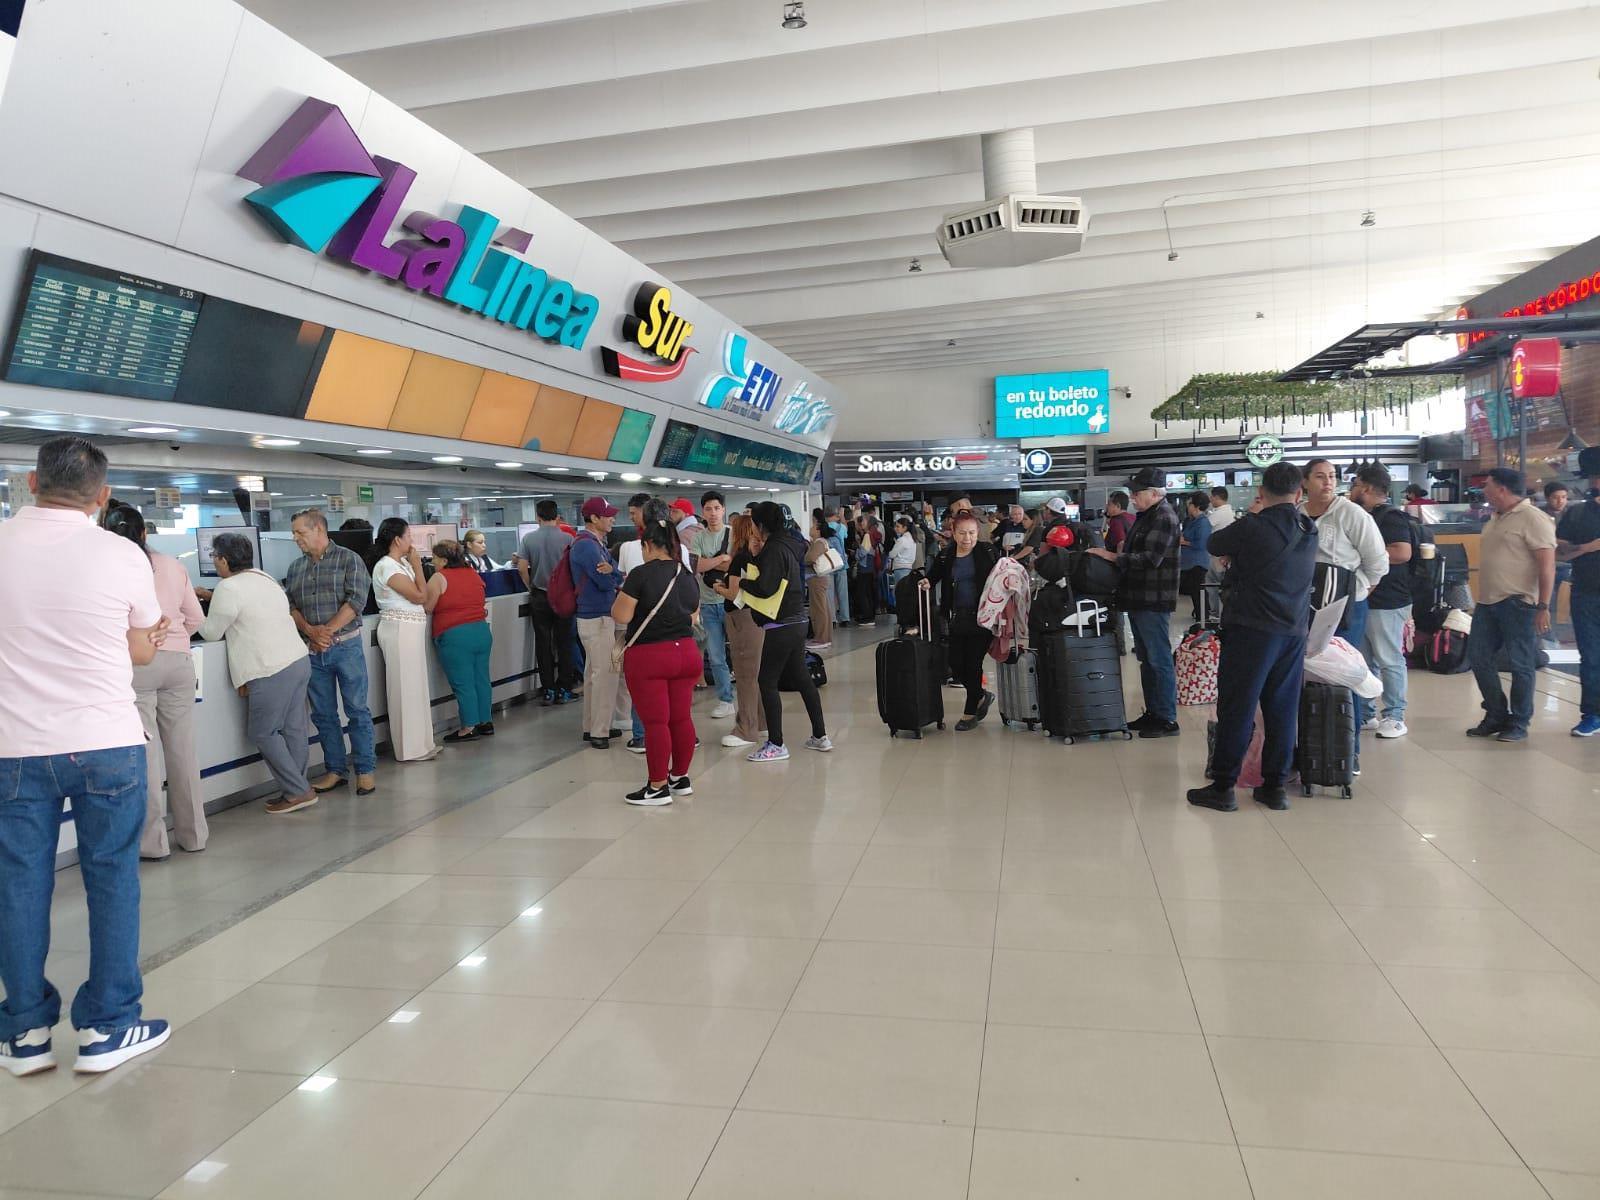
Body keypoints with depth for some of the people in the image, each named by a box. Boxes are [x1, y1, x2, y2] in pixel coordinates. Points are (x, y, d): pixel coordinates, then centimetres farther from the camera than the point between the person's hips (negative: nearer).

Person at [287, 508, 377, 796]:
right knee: (323, 714, 9)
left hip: (346, 646, -5)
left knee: (357, 711, -1)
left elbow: (356, 600, -11)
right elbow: (290, 605, 6)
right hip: (312, 651, 5)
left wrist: (328, 631, -15)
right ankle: (334, 770, 18)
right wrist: (310, 631, -12)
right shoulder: (295, 567, 12)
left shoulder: (349, 559, -2)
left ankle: (366, 770, 6)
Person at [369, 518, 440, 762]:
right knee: (406, 688, -2)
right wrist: (417, 564, -9)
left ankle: (420, 742, 24)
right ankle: (411, 748, 6)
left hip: (410, 629, 9)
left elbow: (422, 598, 11)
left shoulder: (402, 563, 11)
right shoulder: (387, 566, -16)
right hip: (400, 630, -9)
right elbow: (420, 596, -16)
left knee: (415, 687, 14)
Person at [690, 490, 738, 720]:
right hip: (708, 604, 3)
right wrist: (722, 558, -14)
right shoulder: (697, 537, 4)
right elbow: (695, 566, -10)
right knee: (716, 657, 8)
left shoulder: (733, 534, -3)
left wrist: (707, 563, -13)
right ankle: (725, 700, 18)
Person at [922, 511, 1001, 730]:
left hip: (982, 617, -3)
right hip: (958, 617, 3)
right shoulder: (945, 556, 3)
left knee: (973, 665, 0)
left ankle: (970, 713, 19)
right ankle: (982, 697, 31)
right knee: (956, 665, 3)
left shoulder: (988, 551, -3)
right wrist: (926, 583, -8)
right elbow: (933, 575, 14)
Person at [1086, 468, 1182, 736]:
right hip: (1139, 600, 10)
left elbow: (1150, 559, -23)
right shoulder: (1145, 516, 17)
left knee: (1159, 660, -5)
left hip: (1153, 601, -10)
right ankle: (1152, 713, 24)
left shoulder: (1164, 518, -14)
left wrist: (1113, 556, -19)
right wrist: (1120, 553, 5)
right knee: (1146, 659, 15)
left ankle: (1167, 719, 1)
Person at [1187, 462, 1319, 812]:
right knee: (1283, 711, 10)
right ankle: (1275, 785, 16)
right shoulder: (1310, 531, 7)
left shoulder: (1252, 527, -11)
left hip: (1252, 629, -6)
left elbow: (1215, 544, 4)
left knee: (1236, 708, -1)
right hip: (1295, 632, 6)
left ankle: (1223, 786, 3)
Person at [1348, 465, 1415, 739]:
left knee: (1389, 660, -3)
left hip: (1386, 602, -10)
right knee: (1366, 661, 14)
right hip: (1365, 600, 10)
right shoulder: (1368, 518, 17)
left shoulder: (1391, 516, -12)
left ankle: (1395, 717, 4)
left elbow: (1403, 552, -25)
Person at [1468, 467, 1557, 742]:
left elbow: (1547, 564, -16)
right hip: (1487, 603, 9)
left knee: (1521, 665, 1)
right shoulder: (1495, 519, 15)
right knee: (1479, 657, 10)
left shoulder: (1532, 518, -12)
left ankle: (1518, 724, 11)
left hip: (1517, 604, -9)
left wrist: (1543, 606, -20)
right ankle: (1496, 715, 22)